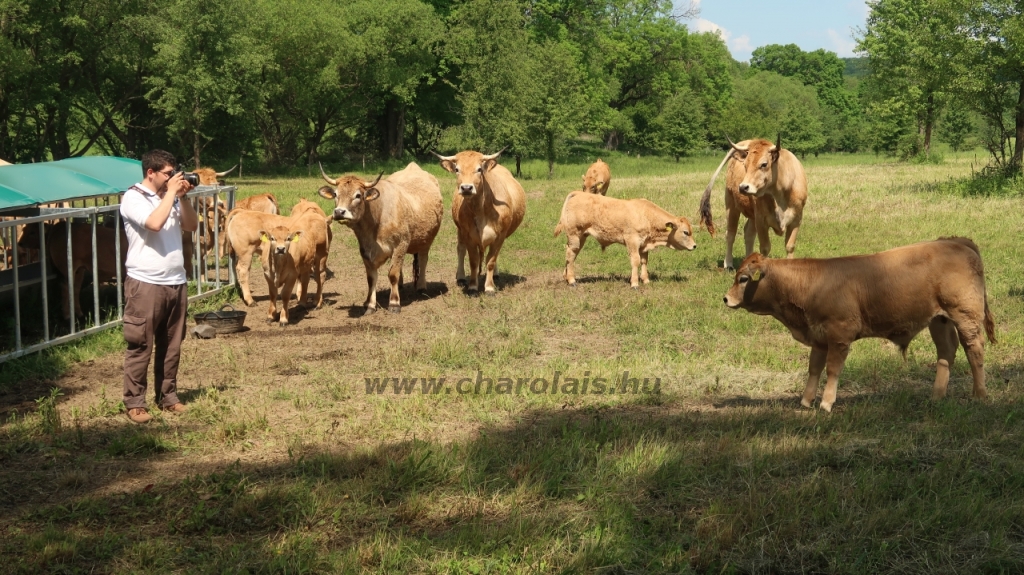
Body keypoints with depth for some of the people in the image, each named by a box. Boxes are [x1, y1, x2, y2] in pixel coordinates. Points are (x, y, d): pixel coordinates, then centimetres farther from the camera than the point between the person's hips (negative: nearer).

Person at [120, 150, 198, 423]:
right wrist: (171, 193, -13)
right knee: (140, 345, -2)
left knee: (171, 345, 11)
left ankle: (168, 396, 22)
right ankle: (134, 402, 5)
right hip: (146, 283, -6)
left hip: (176, 282, 6)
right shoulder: (133, 198, -7)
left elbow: (192, 226, 11)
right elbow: (154, 223, -23)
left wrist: (183, 197, 0)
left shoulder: (171, 197, 11)